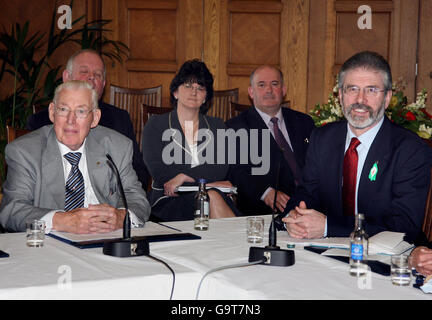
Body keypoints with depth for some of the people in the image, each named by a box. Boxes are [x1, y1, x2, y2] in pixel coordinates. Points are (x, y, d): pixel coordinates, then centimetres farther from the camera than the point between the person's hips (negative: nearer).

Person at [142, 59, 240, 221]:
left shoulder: (216, 126, 18)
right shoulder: (155, 125, 9)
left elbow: (221, 168, 1)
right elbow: (157, 171, -5)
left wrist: (183, 177, -14)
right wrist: (210, 183, -7)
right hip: (169, 200, -2)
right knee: (211, 197, -33)